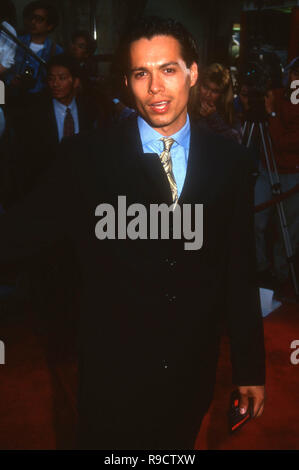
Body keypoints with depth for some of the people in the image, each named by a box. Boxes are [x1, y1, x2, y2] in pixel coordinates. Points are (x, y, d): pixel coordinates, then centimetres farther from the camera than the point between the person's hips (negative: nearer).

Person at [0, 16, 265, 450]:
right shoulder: (86, 157, -9)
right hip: (113, 377, -2)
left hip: (193, 377, 3)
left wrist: (250, 368, 5)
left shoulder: (231, 163, -3)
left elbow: (240, 272, 1)